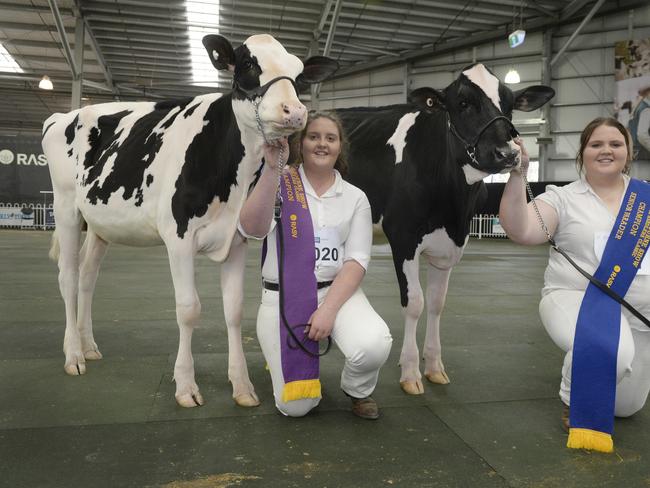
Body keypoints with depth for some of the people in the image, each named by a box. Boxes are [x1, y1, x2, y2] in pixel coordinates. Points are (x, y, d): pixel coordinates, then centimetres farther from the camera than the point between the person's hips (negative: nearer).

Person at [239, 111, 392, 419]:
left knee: (374, 345, -31)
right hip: (282, 297, -1)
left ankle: (357, 389, 7)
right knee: (296, 406, -8)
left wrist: (329, 309, -16)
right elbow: (251, 229, -18)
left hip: (337, 291, 1)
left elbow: (357, 260, -3)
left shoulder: (355, 197, 5)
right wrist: (271, 169, -26)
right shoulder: (280, 185, 1)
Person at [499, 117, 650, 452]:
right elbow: (520, 231, -19)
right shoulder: (563, 198, -3)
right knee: (611, 353, -38)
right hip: (578, 299, -4)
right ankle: (573, 401, -5)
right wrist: (517, 176, -26)